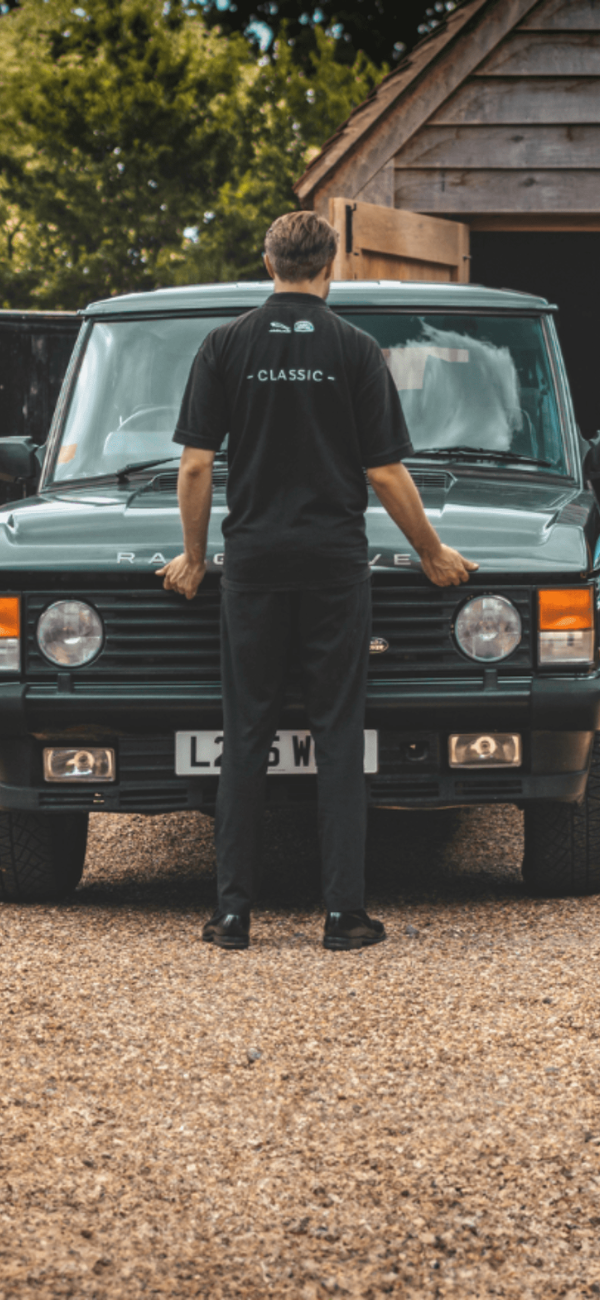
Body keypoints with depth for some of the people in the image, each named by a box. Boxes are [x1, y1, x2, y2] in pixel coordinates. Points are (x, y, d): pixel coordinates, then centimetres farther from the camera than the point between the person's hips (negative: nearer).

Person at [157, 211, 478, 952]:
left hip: (254, 557, 1)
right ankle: (344, 912, -1)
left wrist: (192, 557, 12)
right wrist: (433, 555, 11)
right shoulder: (355, 350, -2)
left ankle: (233, 911, 4)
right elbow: (386, 474, -2)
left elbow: (195, 465, 0)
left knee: (246, 737, 5)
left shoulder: (227, 345, 1)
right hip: (335, 558, -1)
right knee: (338, 736, 2)